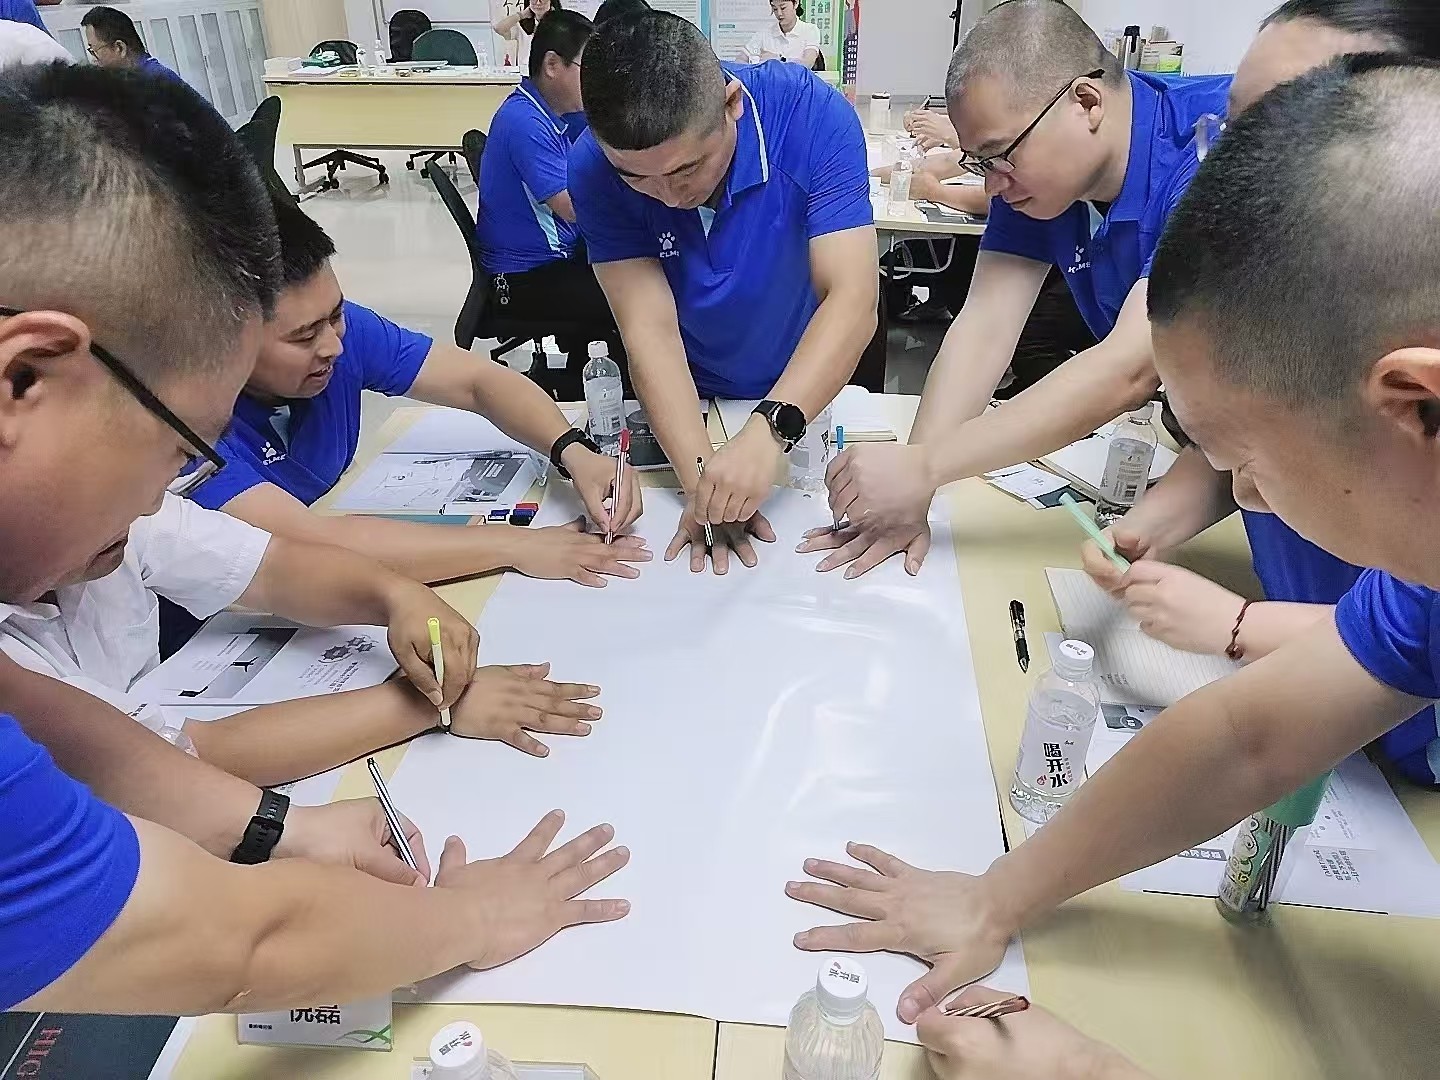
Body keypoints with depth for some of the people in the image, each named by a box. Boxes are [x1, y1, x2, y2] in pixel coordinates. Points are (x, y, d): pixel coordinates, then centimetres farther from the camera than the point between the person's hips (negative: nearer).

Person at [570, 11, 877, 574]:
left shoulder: (813, 116, -26)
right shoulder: (594, 169, -21)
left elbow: (853, 300, -32)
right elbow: (650, 329, -25)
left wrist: (769, 431, -46)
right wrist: (702, 480, -37)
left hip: (808, 395, -1)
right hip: (685, 403, 2)